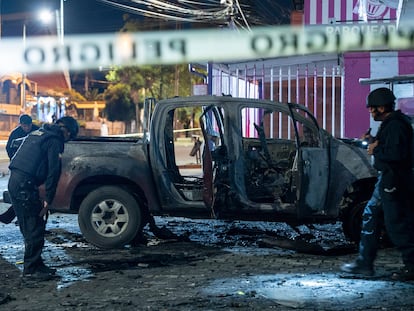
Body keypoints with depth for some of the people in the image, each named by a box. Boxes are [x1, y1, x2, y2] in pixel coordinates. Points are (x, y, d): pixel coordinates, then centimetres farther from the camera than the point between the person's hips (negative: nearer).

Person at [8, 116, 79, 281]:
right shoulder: (54, 140, -6)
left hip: (15, 181, 10)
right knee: (35, 229, -3)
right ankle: (31, 269, 2)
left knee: (29, 227, 16)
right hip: (24, 184, -10)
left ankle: (36, 265, 24)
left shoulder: (38, 133, 22)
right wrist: (48, 199, -6)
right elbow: (53, 172, -10)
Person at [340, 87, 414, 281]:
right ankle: (364, 263, 20)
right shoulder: (389, 123, 16)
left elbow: (397, 153, -28)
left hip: (393, 181, -11)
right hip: (386, 179, 11)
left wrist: (376, 150, -14)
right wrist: (376, 143, 2)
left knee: (397, 224, -7)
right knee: (370, 216, 15)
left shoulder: (396, 125, -18)